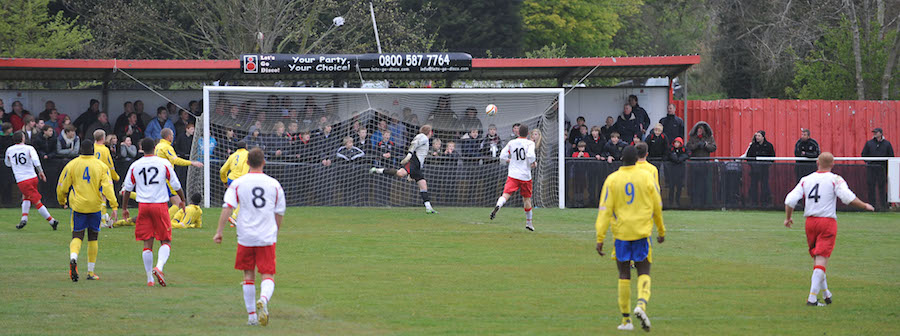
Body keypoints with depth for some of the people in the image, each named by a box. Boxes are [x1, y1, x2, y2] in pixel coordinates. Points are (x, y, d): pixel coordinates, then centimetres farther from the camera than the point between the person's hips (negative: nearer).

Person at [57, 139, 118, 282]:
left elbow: (62, 187, 4)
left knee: (77, 236, 4)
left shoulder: (72, 165, 0)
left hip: (78, 206, 0)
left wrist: (62, 202, 21)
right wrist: (114, 206, -10)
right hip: (95, 206, 0)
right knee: (93, 238, 13)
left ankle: (73, 257, -29)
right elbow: (107, 187, -9)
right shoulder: (101, 166, -1)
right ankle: (91, 271, 17)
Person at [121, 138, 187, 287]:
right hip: (160, 204, -2)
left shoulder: (135, 166, 3)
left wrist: (124, 208, 19)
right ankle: (159, 266, -21)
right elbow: (176, 185, 4)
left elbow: (127, 188, 8)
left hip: (143, 206, 2)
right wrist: (182, 200, 21)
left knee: (147, 242, 6)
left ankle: (149, 278, 5)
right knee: (165, 241, 5)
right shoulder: (164, 163, -2)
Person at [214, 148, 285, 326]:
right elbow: (280, 213, 9)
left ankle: (251, 315, 15)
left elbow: (227, 207, -9)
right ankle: (263, 300, -31)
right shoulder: (274, 184, 3)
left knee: (249, 275, 13)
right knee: (268, 276, 0)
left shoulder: (238, 183, 0)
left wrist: (219, 231, -7)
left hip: (245, 237, 0)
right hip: (267, 238, 0)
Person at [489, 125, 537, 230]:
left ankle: (498, 206, -46)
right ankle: (529, 222, 25)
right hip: (525, 176, -1)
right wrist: (533, 164, 0)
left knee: (506, 194, -13)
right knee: (527, 198, 15)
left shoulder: (511, 143, 7)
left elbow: (502, 157, 5)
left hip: (513, 174, 1)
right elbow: (530, 155, -19)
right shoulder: (530, 143, -2)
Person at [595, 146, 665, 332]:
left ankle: (626, 320, 10)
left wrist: (600, 238, -5)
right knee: (644, 273, 6)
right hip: (642, 232, 0)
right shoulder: (646, 177, -2)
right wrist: (661, 231, 19)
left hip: (621, 233, 1)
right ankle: (642, 304, -22)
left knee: (624, 275, 9)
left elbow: (605, 210, -6)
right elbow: (657, 207, 6)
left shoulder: (612, 180, -3)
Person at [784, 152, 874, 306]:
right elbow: (848, 198, -17)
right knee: (821, 260, -7)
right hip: (828, 221, -4)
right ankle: (812, 298, -15)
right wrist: (865, 206, -2)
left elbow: (790, 200, 2)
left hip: (810, 222, 4)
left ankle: (826, 293, 25)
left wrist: (788, 218, 17)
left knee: (816, 258, 18)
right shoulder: (835, 179, -5)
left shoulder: (806, 180, 7)